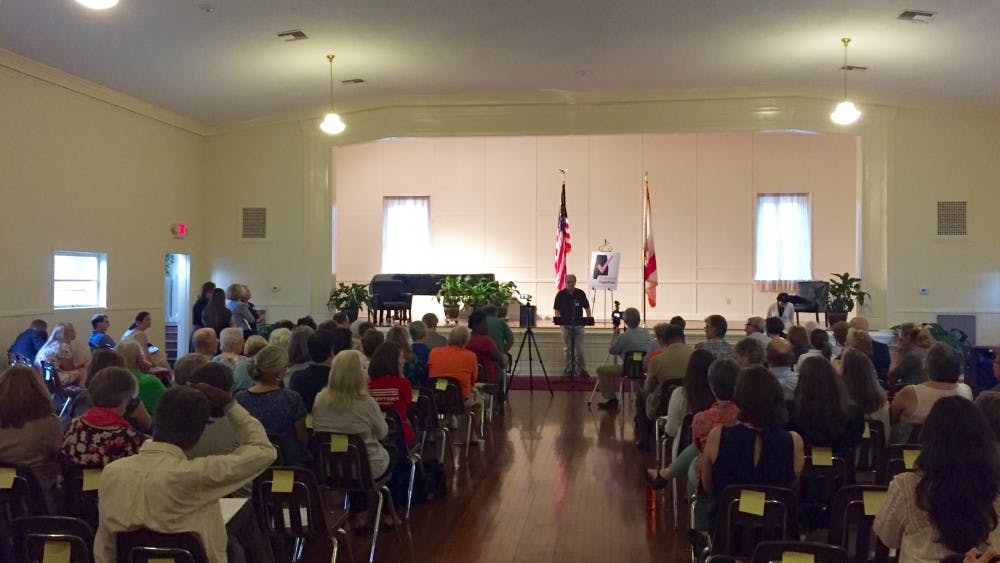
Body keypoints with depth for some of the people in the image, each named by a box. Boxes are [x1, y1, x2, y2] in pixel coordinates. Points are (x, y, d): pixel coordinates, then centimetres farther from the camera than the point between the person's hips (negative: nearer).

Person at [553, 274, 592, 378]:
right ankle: (569, 369, 12)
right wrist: (558, 318, -17)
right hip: (565, 324, 0)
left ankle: (582, 369, 6)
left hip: (578, 324, 0)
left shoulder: (581, 294, 4)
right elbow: (557, 309, 2)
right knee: (568, 349, 4)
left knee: (579, 349, -2)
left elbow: (587, 307, 9)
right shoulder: (561, 294, 0)